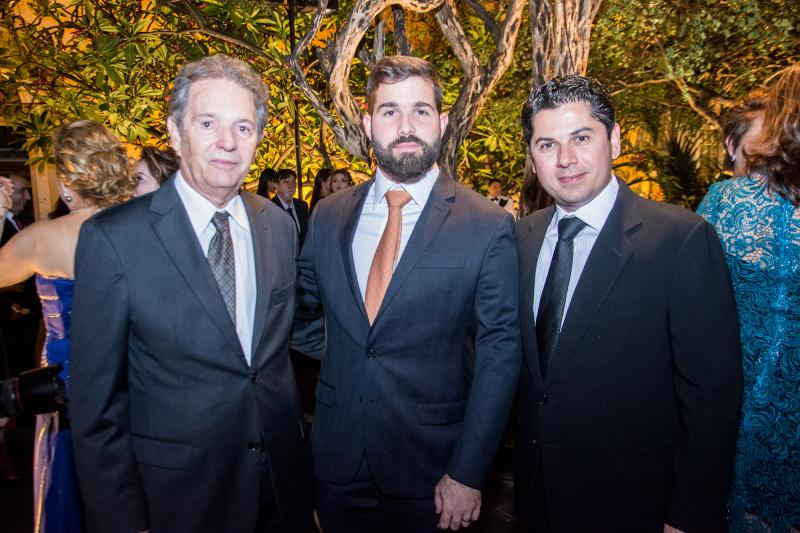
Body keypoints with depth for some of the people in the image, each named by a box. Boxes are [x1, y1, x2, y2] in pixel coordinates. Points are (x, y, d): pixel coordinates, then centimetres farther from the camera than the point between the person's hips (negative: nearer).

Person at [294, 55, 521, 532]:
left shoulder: (489, 227, -12)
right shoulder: (328, 217, -1)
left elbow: (500, 354, -11)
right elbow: (301, 303, 13)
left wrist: (468, 473, -11)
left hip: (431, 462, -3)